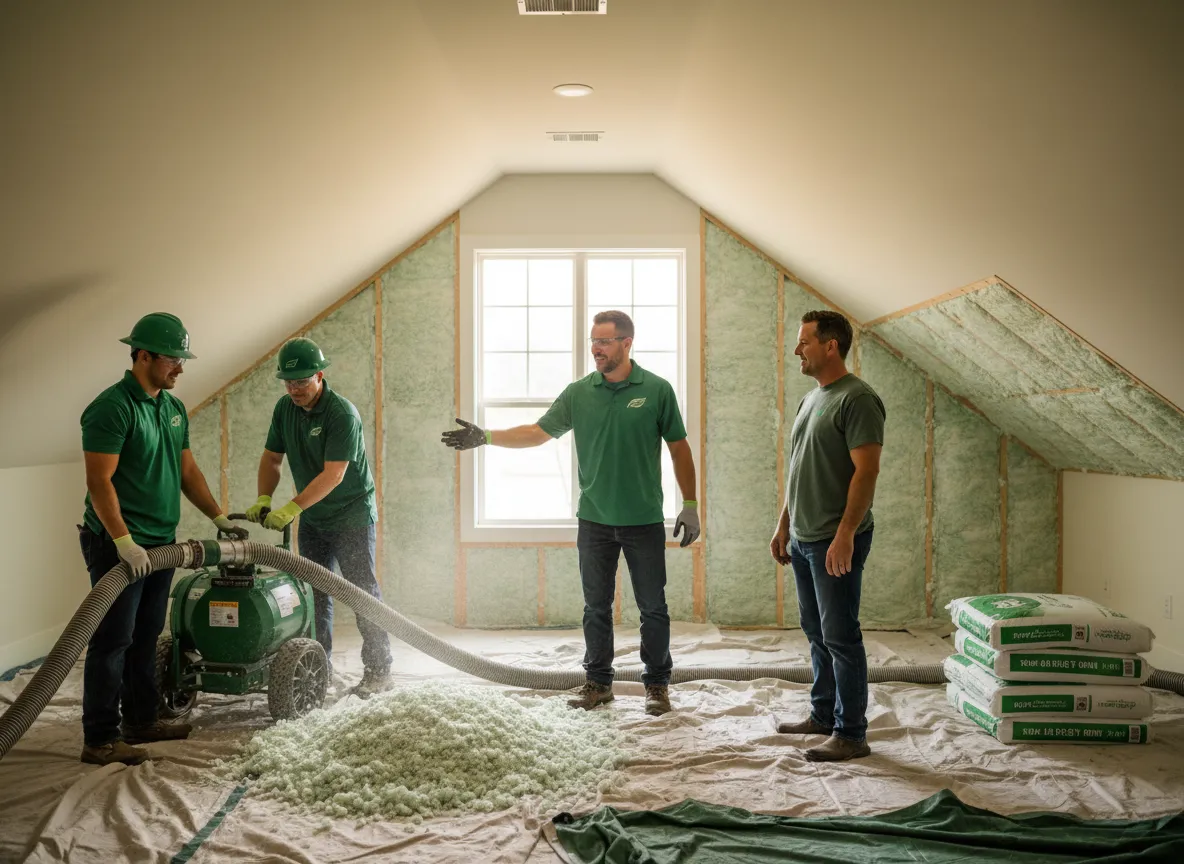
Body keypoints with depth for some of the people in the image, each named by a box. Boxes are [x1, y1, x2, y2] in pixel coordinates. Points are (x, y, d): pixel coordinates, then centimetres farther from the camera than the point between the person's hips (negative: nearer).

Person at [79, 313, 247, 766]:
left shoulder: (174, 407, 12)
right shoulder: (111, 407, -15)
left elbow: (188, 470, 18)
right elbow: (99, 481, -20)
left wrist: (219, 517, 13)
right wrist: (123, 542, -25)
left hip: (161, 543, 8)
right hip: (120, 546, -8)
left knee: (145, 638, 15)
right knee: (112, 641, -2)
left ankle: (141, 721, 25)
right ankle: (100, 739, 6)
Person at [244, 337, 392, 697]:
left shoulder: (342, 414, -22)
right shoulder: (285, 408, 1)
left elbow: (333, 474, -27)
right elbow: (272, 457, 7)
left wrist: (292, 508, -32)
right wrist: (263, 499, -8)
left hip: (351, 515, -7)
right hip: (312, 518, 7)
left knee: (363, 591, -4)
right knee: (315, 593, 11)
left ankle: (379, 670, 3)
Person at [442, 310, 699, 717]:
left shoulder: (657, 390, -4)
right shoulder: (579, 393, 3)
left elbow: (679, 449, 1)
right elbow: (539, 432, 4)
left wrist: (690, 505, 0)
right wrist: (485, 437, -5)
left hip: (645, 521, -2)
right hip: (594, 521, 3)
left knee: (653, 607, 6)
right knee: (596, 607, 11)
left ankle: (657, 684, 20)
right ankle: (598, 682, 24)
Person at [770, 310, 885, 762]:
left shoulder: (857, 399, -13)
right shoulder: (810, 399, 15)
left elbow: (867, 471, -19)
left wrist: (845, 535, -24)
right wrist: (783, 525, 20)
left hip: (835, 542, -9)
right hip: (803, 538, 9)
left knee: (840, 636, -3)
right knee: (816, 633, 17)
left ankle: (851, 734, 7)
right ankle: (823, 714, 30)